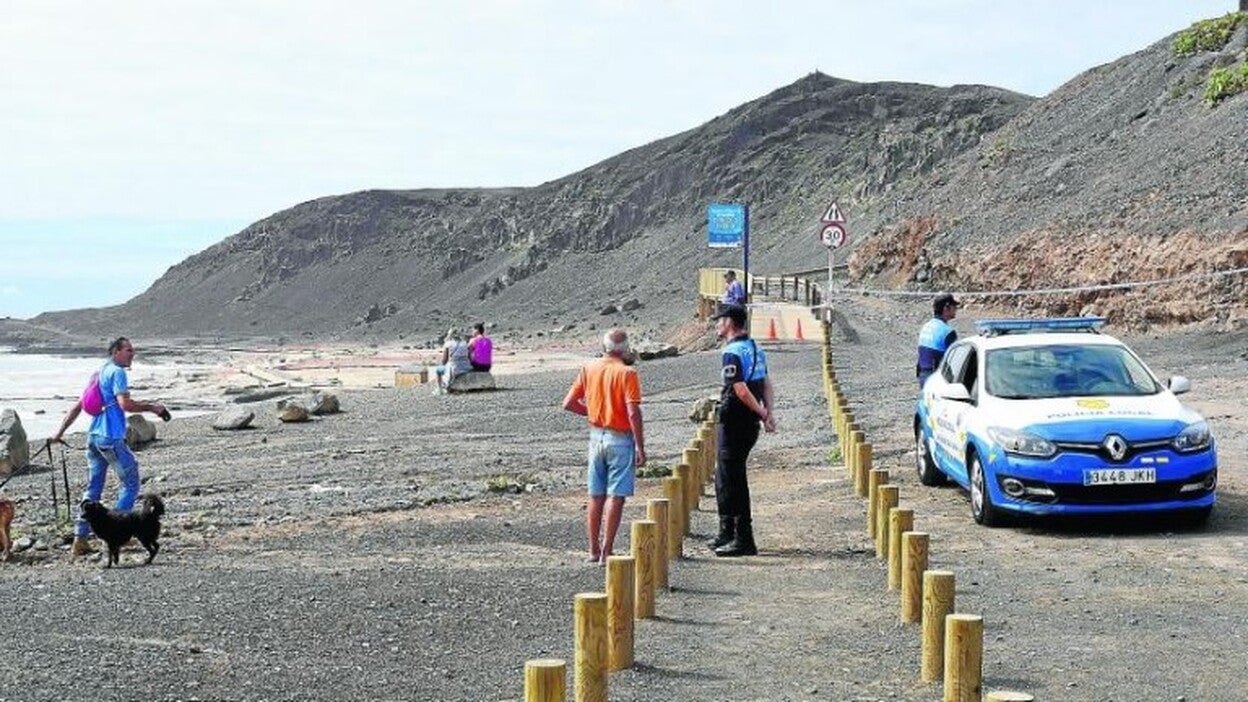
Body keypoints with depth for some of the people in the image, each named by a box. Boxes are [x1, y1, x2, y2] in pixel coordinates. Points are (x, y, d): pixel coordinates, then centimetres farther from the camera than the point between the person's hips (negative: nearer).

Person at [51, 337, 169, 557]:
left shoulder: (99, 374, 19)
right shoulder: (117, 372, -8)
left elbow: (77, 407, 20)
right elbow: (125, 404, -20)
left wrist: (60, 432, 22)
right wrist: (151, 407, -9)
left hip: (93, 437, 9)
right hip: (111, 438, -9)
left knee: (92, 490, 11)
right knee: (130, 484, 3)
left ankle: (80, 540, 8)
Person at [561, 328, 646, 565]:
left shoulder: (589, 369, 2)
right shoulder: (627, 373, -13)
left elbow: (569, 403, 3)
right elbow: (633, 412, -18)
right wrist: (640, 447, -14)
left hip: (596, 436, 5)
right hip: (620, 439, -5)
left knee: (596, 497, 14)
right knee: (616, 497, -1)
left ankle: (594, 550, 20)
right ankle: (606, 553, -2)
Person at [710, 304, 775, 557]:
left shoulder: (732, 352, -17)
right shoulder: (755, 349, 14)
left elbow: (741, 390, -23)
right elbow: (766, 385, 13)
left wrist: (762, 414, -14)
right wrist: (769, 413, 3)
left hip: (734, 423, -10)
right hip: (749, 423, 10)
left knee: (733, 480, -4)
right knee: (724, 476, 19)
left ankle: (744, 540, -2)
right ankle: (727, 534, 28)